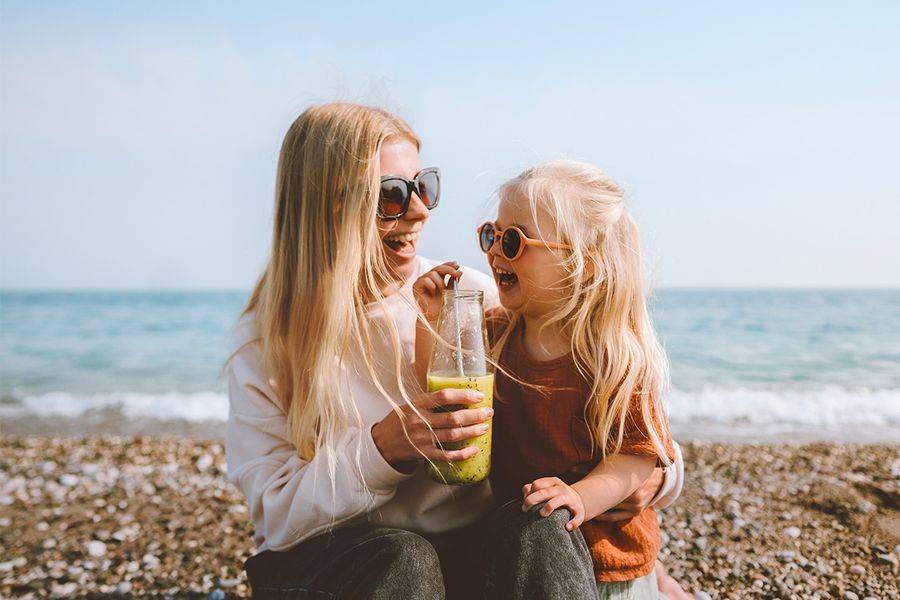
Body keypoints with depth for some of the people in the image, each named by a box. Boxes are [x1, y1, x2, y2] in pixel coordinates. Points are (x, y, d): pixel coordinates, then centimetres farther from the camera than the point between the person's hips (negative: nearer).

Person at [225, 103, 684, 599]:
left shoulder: (474, 299, -2)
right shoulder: (266, 342, -4)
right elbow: (275, 512, -9)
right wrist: (382, 450, -25)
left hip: (477, 545, 2)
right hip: (326, 558, -1)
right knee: (402, 558, -33)